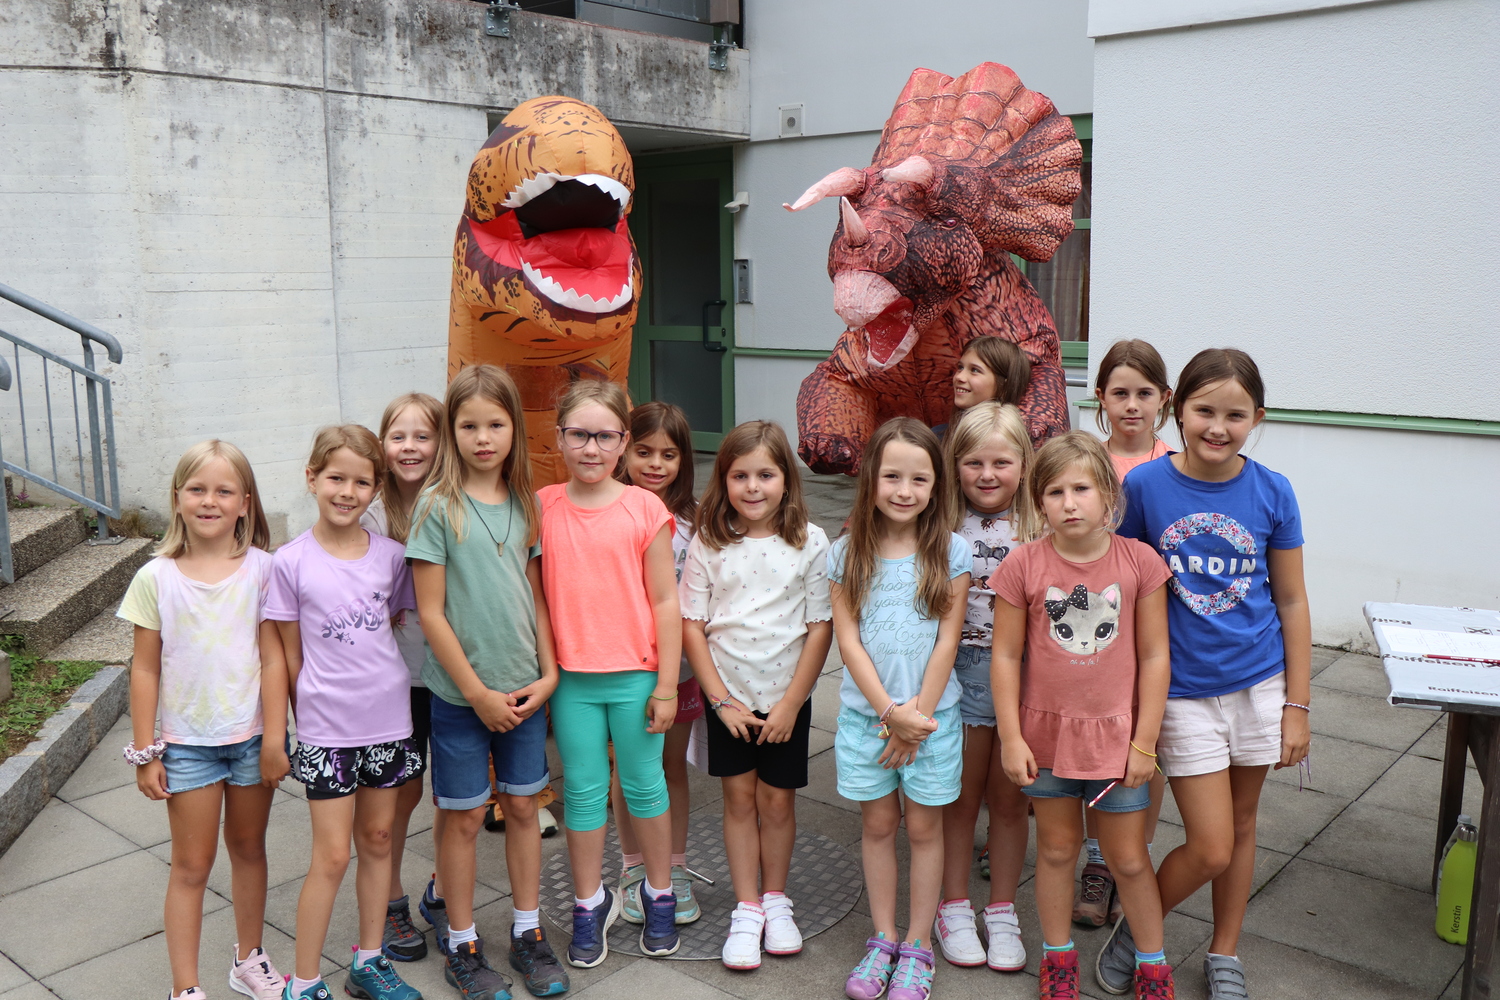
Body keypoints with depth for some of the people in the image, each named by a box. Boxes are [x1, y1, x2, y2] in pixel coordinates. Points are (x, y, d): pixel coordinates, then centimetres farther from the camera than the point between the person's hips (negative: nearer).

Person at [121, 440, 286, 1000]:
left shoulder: (260, 568, -6)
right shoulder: (157, 577, -6)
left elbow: (272, 657, -5)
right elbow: (145, 670, -1)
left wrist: (274, 741, -6)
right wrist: (145, 753, -1)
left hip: (252, 737, 1)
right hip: (188, 742, -1)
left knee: (249, 849, 17)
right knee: (191, 866, 7)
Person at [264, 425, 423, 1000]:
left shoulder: (390, 555, 0)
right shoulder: (290, 563, -7)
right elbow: (290, 655, -1)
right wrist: (284, 730, 1)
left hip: (389, 719, 3)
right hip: (326, 729, -3)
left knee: (377, 840, 14)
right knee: (331, 856, 0)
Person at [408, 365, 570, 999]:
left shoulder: (525, 503, 3)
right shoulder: (437, 506, -11)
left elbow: (535, 594, 8)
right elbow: (431, 613, -12)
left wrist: (548, 674, -2)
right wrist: (479, 693, -12)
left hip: (524, 688, 4)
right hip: (461, 692, -4)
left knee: (523, 805, 13)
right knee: (464, 817, 8)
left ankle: (528, 932, 29)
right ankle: (461, 946, 25)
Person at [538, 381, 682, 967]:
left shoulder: (645, 508, -7)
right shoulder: (542, 508, -1)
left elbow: (665, 602, -5)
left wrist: (667, 685, -6)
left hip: (635, 675, -1)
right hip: (569, 677, 2)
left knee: (644, 785, 12)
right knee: (583, 791, 12)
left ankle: (659, 894, 32)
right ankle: (590, 903, 29)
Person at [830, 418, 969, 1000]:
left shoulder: (950, 552, -4)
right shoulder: (847, 554, -2)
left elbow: (947, 642, -6)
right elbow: (848, 641, -6)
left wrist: (918, 713, -10)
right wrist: (891, 712, -13)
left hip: (931, 713, -1)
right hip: (865, 713, 1)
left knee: (924, 827, 9)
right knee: (878, 824, 12)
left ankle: (916, 949, 23)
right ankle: (883, 939, 28)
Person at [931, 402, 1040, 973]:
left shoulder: (1041, 529, -2)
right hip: (961, 670, -1)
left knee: (1008, 798, 12)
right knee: (960, 795, 10)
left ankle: (1002, 914, 28)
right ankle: (954, 909, 27)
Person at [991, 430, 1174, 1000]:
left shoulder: (1139, 562, -10)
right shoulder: (1022, 567, -11)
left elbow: (1155, 657, -5)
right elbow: (1006, 657, -5)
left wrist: (1144, 742, -6)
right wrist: (1011, 738, -7)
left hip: (1117, 734, 0)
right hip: (1046, 731, 0)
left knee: (1128, 858, 11)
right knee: (1057, 847, 16)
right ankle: (1057, 954, 36)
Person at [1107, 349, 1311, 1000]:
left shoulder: (1272, 492, -5)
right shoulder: (1144, 486, -10)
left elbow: (1291, 601, 2)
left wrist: (1297, 704, 1)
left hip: (1259, 684, 2)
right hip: (1182, 690, -2)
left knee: (1240, 826, 15)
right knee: (1211, 848, -2)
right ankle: (1137, 924, 26)